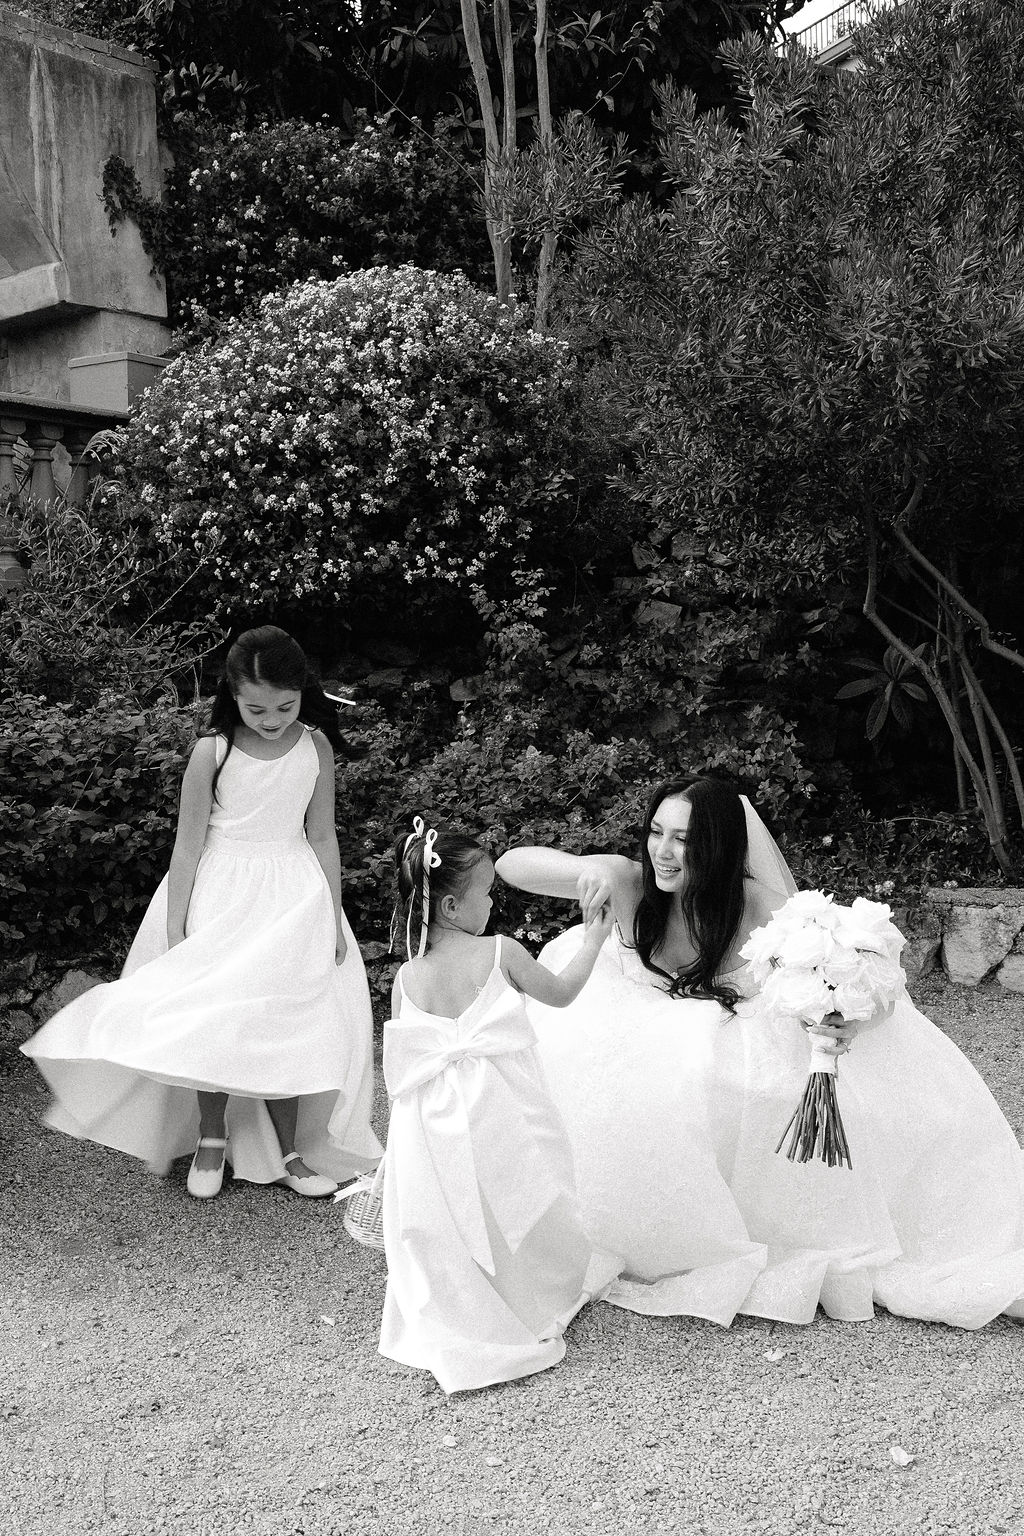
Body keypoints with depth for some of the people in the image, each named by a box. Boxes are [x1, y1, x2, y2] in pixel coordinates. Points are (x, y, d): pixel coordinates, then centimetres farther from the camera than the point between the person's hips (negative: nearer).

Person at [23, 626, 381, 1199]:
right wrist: (175, 931, -6)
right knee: (211, 1016, -1)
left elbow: (322, 837, 2)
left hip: (294, 896, 1)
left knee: (286, 1018, 0)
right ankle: (211, 1138, 20)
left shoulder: (316, 746, -4)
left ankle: (287, 1151, 14)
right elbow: (188, 844, -6)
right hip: (221, 894, -1)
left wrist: (334, 916, 2)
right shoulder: (212, 751, -10)